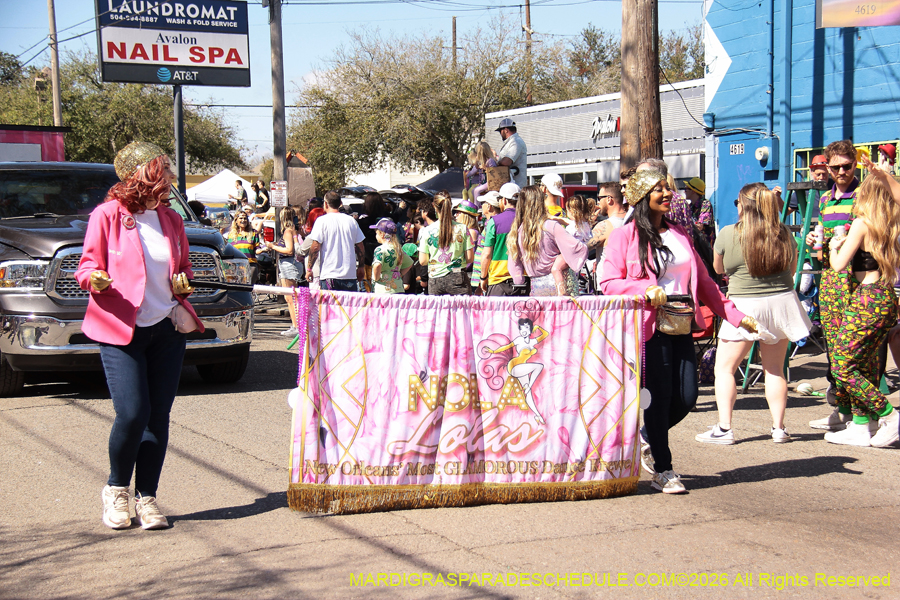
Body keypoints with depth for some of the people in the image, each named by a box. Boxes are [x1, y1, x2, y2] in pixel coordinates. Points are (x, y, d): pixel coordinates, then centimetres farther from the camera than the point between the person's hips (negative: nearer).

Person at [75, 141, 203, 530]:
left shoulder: (171, 220, 11)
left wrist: (182, 283, 1)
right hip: (120, 329, -5)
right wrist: (95, 278, -24)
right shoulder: (107, 216, -4)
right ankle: (117, 490, 12)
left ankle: (147, 497, 13)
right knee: (132, 414, -12)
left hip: (167, 328, 5)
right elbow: (87, 268, -2)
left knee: (158, 416, 2)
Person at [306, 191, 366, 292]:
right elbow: (360, 248, 11)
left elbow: (315, 247, -9)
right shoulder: (351, 220, 8)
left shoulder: (322, 221, -4)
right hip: (350, 275, 3)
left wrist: (309, 269, -1)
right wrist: (361, 267, 22)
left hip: (329, 275, -3)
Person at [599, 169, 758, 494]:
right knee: (659, 398, -2)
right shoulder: (624, 236, -1)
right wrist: (646, 289, -21)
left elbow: (704, 282, 20)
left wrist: (736, 315, 14)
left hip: (681, 329, 6)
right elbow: (608, 282, -6)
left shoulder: (680, 234, 17)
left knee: (686, 398, 3)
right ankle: (662, 471, 14)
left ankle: (647, 439, 30)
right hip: (650, 330, -6)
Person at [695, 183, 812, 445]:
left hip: (744, 305, -4)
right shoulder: (784, 234, 1)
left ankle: (724, 429, -1)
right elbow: (792, 270, 15)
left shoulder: (728, 234, -8)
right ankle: (778, 428, 15)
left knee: (724, 367, 5)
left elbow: (718, 268, 8)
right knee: (775, 369, 14)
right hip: (782, 301, 4)